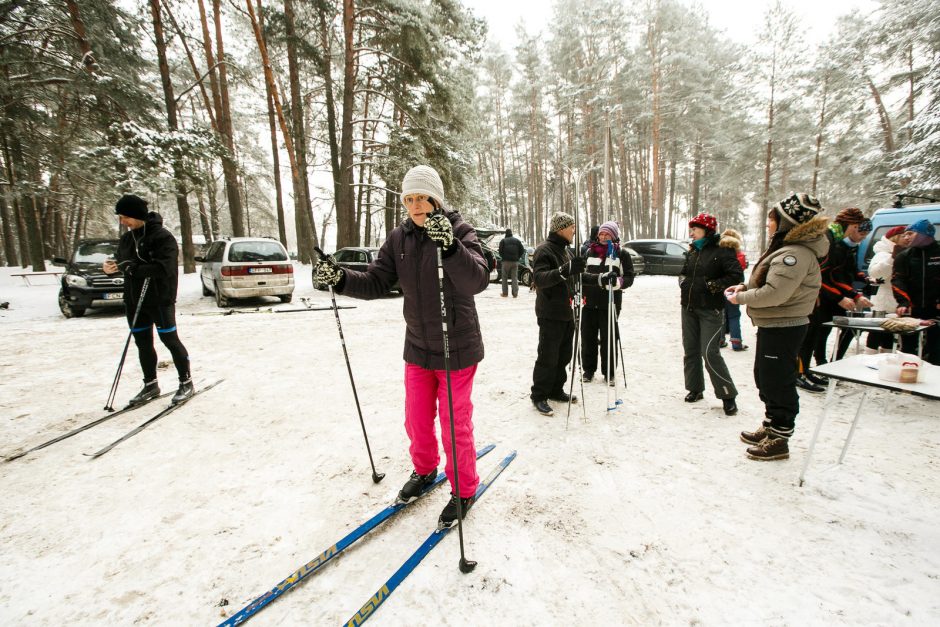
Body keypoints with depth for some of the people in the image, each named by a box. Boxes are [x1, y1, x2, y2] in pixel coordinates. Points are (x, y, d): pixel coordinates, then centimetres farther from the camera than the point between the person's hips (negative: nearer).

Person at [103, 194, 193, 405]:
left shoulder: (163, 237, -14)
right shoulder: (127, 238, 10)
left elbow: (164, 268, -24)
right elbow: (123, 263, 15)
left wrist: (133, 268, -24)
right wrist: (112, 265, -7)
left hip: (160, 300, -7)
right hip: (134, 301, 8)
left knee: (170, 340, -1)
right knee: (143, 344, 13)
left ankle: (186, 383, 11)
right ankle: (150, 385, 26)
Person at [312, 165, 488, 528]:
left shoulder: (459, 231, -14)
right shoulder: (399, 238, 1)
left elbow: (478, 280, -28)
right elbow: (376, 284, -1)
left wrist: (448, 245, -44)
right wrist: (340, 279, -19)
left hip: (456, 349, -5)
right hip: (417, 348, 5)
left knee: (455, 424, 6)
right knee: (417, 420, 18)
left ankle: (464, 490, 30)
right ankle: (424, 471, 46)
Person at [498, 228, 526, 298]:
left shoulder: (503, 241, 1)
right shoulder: (517, 241, 10)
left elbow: (500, 251, -6)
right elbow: (522, 250, 4)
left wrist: (503, 257, 9)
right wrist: (517, 257, 11)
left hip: (506, 261, -2)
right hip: (515, 261, 2)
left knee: (504, 277, 6)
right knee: (514, 277, 4)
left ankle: (505, 293, 3)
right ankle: (515, 294, -1)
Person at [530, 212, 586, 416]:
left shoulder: (566, 250, 15)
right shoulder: (544, 250, -13)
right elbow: (539, 278, -28)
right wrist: (563, 271, -40)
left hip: (567, 313, 9)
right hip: (551, 314, -9)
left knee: (563, 355, 15)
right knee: (548, 357, -3)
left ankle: (556, 390, 29)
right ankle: (539, 396, 10)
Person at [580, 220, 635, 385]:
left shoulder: (622, 254, 3)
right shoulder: (589, 252, 9)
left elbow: (629, 277, -2)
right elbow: (583, 273, 5)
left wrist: (617, 281, -21)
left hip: (610, 303, -2)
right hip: (589, 302, 2)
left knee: (609, 338, 5)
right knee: (588, 337, 8)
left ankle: (609, 372, 19)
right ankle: (588, 369, 23)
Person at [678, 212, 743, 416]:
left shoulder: (722, 250, -10)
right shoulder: (693, 251, 12)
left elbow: (737, 276, -15)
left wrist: (714, 286, -16)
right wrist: (683, 282, 6)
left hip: (710, 310, -7)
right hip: (689, 308, 7)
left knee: (710, 353, -11)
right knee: (690, 350, 11)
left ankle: (728, 395, 4)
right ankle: (695, 389, 25)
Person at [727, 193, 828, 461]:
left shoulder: (795, 254, -22)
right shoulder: (786, 248, 12)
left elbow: (774, 293, -29)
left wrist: (741, 298, -15)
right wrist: (745, 287, 5)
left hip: (783, 328, -11)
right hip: (773, 326, 11)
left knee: (778, 384, 1)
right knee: (765, 379, 21)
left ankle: (779, 440, 15)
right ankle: (770, 428, 37)